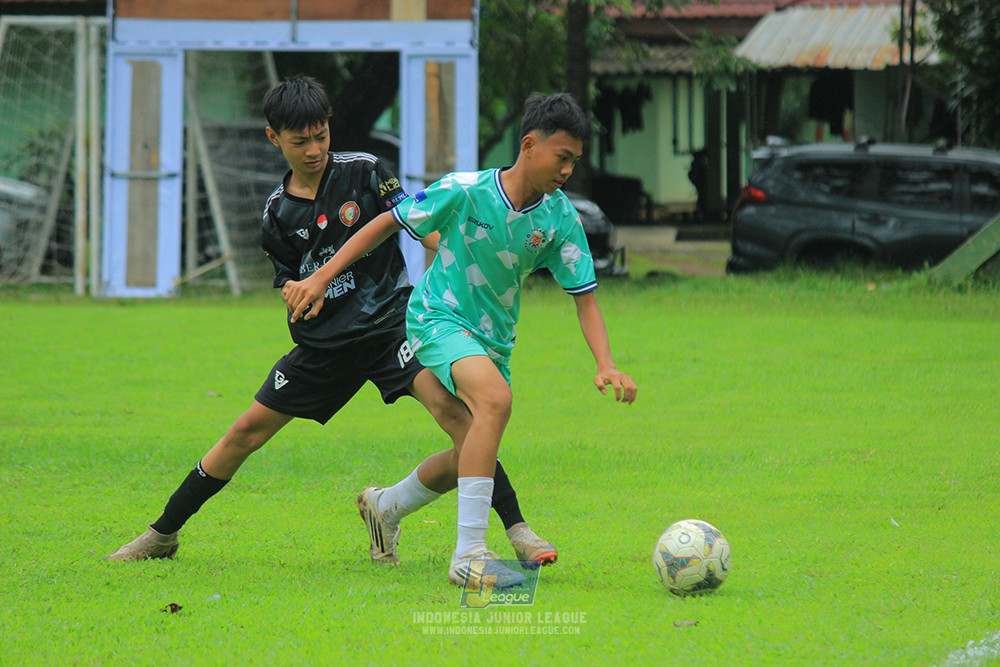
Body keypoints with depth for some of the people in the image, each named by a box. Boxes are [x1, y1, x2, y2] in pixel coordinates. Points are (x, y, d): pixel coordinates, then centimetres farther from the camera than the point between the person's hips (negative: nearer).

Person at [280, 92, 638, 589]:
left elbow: (583, 295, -2)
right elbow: (387, 224, -6)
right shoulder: (464, 192, -18)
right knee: (496, 399, -33)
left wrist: (606, 365, -18)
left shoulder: (560, 218, -6)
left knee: (472, 453, 15)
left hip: (493, 339, 7)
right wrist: (319, 279, -8)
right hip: (438, 319, -7)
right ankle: (469, 555, -35)